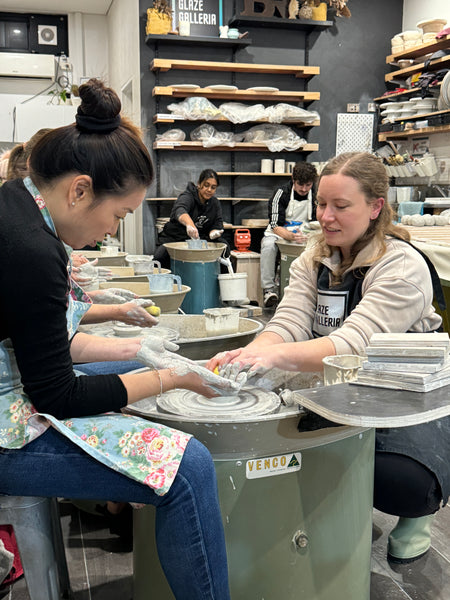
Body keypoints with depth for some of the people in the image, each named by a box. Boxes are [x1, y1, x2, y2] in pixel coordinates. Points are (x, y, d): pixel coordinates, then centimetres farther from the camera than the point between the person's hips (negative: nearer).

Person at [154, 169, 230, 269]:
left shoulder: (215, 203, 6)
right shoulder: (187, 196, -15)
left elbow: (218, 223, 2)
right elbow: (179, 210, -37)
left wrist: (213, 233, -24)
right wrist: (189, 224, -60)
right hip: (174, 238, -4)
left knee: (223, 244, -23)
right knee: (160, 257, -34)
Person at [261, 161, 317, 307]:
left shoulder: (316, 196, -4)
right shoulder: (282, 193, -13)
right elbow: (275, 226, -19)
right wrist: (292, 236, -39)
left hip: (303, 236, 2)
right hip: (279, 234, -2)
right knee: (268, 245, -36)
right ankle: (269, 289, -31)